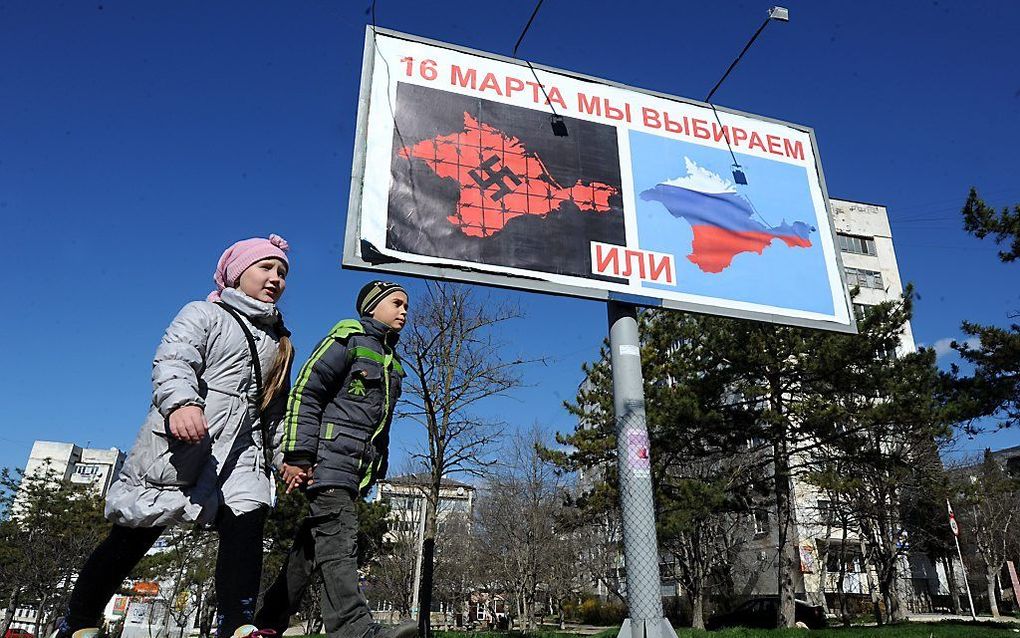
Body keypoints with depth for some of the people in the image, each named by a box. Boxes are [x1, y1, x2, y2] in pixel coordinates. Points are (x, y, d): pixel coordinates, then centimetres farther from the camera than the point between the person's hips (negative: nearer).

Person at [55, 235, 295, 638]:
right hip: (181, 443, -5)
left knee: (248, 518, -17)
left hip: (239, 451, 5)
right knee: (135, 535, 3)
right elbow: (173, 360, -13)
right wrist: (181, 402, -33)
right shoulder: (204, 314, 5)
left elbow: (276, 409, 26)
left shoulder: (279, 341, 23)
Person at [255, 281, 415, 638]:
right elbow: (305, 392, -9)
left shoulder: (391, 361, 24)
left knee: (311, 544, 8)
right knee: (338, 541, -17)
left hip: (358, 468, 8)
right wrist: (298, 454, -16)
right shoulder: (349, 337, 0)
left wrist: (375, 471, 20)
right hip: (330, 458, -8)